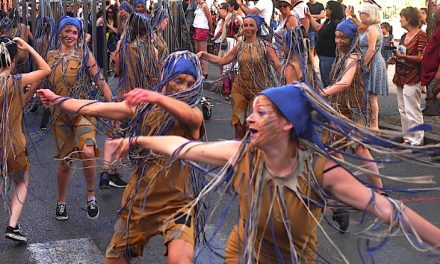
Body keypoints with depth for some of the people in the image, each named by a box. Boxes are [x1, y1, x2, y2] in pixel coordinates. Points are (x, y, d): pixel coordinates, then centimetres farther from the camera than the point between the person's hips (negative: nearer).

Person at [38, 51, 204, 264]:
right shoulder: (144, 107, 5)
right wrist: (57, 100, 24)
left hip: (175, 204, -4)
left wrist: (156, 97, -53)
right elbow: (95, 108, 15)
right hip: (137, 202, 5)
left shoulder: (193, 114, -8)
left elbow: (188, 115, -34)